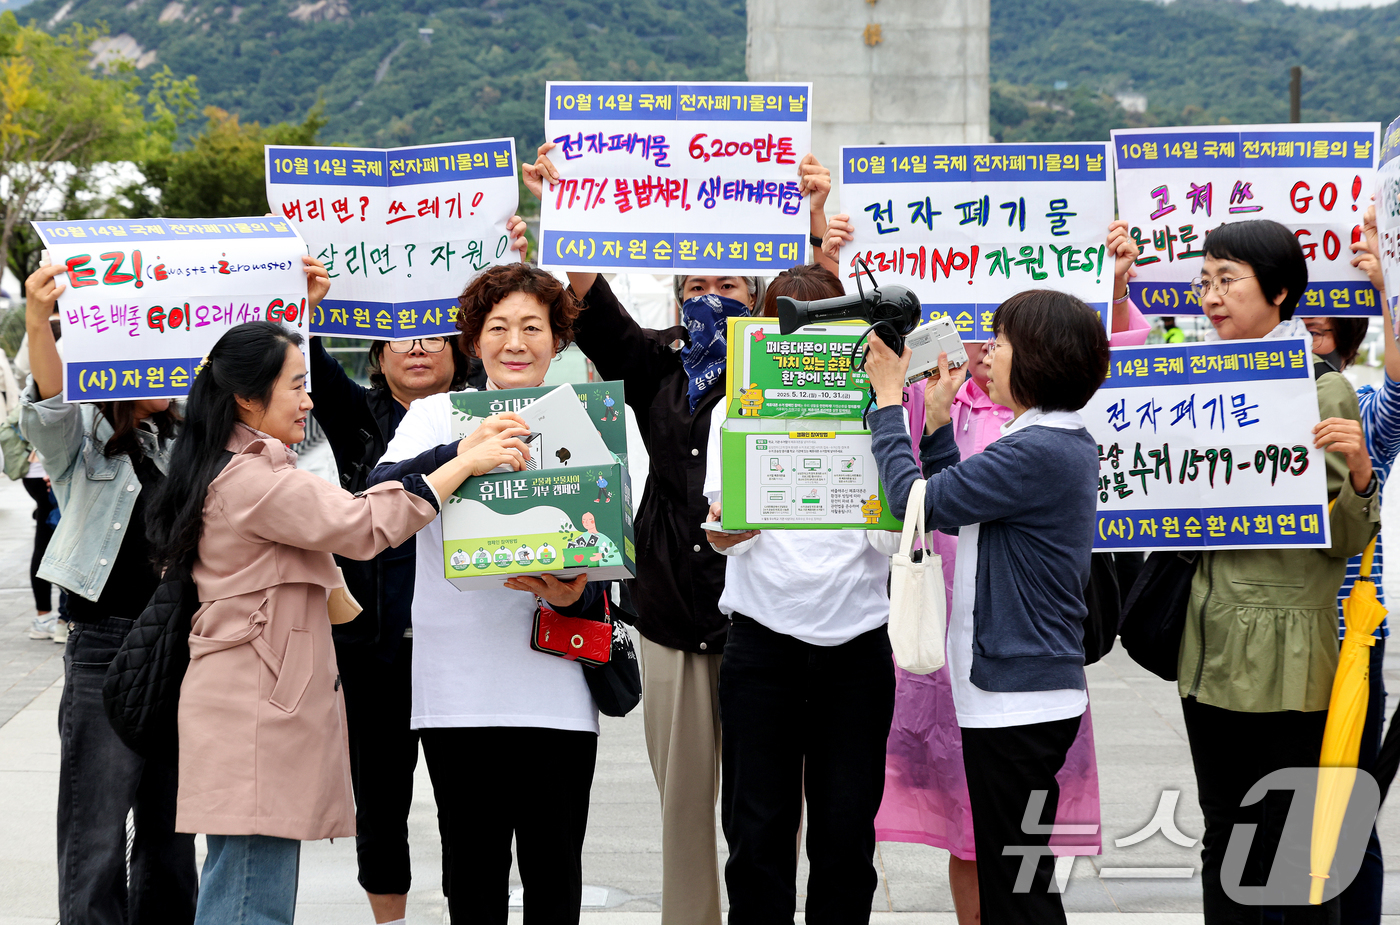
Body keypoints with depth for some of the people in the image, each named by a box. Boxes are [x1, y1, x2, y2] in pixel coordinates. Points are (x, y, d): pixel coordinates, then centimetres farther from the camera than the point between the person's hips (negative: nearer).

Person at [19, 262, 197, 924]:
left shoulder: (188, 437, 13)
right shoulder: (81, 438, -1)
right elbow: (49, 404, -22)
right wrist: (38, 324, -41)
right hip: (108, 642, -5)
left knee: (171, 826, 14)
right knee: (96, 835, -5)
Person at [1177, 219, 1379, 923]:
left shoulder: (1323, 391, -7)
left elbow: (1345, 540, -7)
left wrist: (1358, 470, -26)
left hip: (1285, 653, -6)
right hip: (1210, 648, 6)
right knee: (1224, 841, 14)